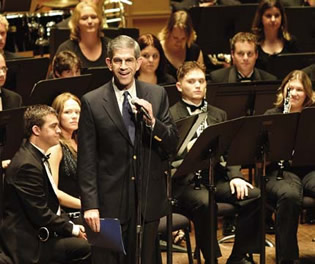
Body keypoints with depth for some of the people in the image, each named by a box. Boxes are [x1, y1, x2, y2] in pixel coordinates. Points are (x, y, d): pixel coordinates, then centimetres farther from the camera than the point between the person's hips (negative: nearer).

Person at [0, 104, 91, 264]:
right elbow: (40, 214, -20)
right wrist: (72, 229, -10)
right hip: (31, 243, -9)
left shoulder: (37, 156, 12)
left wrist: (69, 223, 3)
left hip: (42, 231, 10)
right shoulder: (27, 165, -20)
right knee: (87, 247, -22)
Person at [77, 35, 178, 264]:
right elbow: (86, 161, -3)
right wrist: (90, 205, -9)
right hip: (110, 201, -2)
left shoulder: (157, 95, 5)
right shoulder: (92, 102, -3)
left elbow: (172, 145, 3)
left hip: (148, 200, 2)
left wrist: (152, 121, -15)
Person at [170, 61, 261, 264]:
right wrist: (186, 149, -28)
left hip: (217, 177, 6)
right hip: (186, 181, -5)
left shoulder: (218, 115, 21)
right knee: (204, 203, -37)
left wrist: (235, 176, -3)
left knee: (254, 195, -18)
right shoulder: (170, 116, 2)